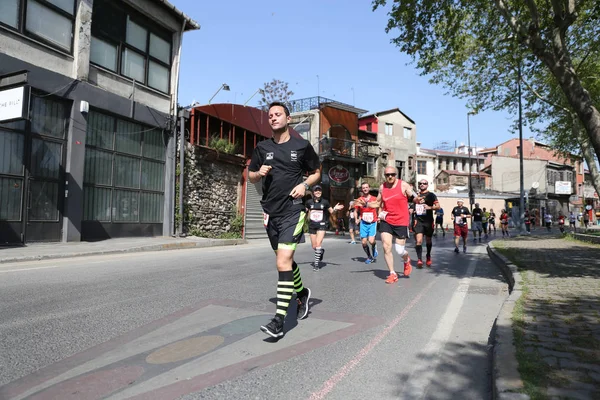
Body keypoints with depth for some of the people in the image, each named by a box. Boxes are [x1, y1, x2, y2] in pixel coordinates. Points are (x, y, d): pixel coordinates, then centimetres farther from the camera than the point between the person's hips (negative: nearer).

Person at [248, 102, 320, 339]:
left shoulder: (302, 146, 2)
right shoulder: (262, 148, 9)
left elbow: (316, 172, 12)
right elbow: (251, 176, 16)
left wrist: (305, 184, -8)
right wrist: (259, 173, -7)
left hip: (293, 210, -5)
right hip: (270, 211, 5)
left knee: (283, 262, -15)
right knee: (285, 260, 17)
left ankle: (279, 321, -10)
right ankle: (302, 293, 44)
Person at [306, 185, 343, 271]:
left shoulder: (325, 202, 0)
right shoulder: (309, 202, 2)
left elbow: (331, 212, 10)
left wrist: (335, 209, -9)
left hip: (322, 225, -2)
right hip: (312, 225, 2)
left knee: (318, 243, -18)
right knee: (314, 246, 7)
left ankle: (316, 263, -9)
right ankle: (321, 251, 43)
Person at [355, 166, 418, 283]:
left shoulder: (403, 185, -7)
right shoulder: (382, 187, 3)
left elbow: (414, 197, -3)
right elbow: (378, 203, 14)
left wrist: (417, 199, -27)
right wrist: (366, 204, -2)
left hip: (401, 222, -3)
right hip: (386, 221, 3)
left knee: (399, 250, 1)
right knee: (386, 247, -6)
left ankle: (407, 261, 39)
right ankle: (392, 274, 9)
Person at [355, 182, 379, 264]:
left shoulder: (374, 199, -3)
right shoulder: (359, 200, 1)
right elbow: (356, 211, 13)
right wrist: (357, 219, -2)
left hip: (372, 223, -2)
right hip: (363, 223, 2)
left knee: (371, 241, -17)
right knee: (364, 242, 0)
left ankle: (374, 248, 18)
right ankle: (369, 257, 22)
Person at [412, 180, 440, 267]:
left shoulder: (431, 195, 0)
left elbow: (438, 206, -8)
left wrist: (430, 207, -24)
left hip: (428, 221, -1)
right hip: (418, 220, 1)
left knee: (428, 240, 13)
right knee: (419, 240, -14)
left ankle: (428, 257, 36)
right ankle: (419, 259, -14)